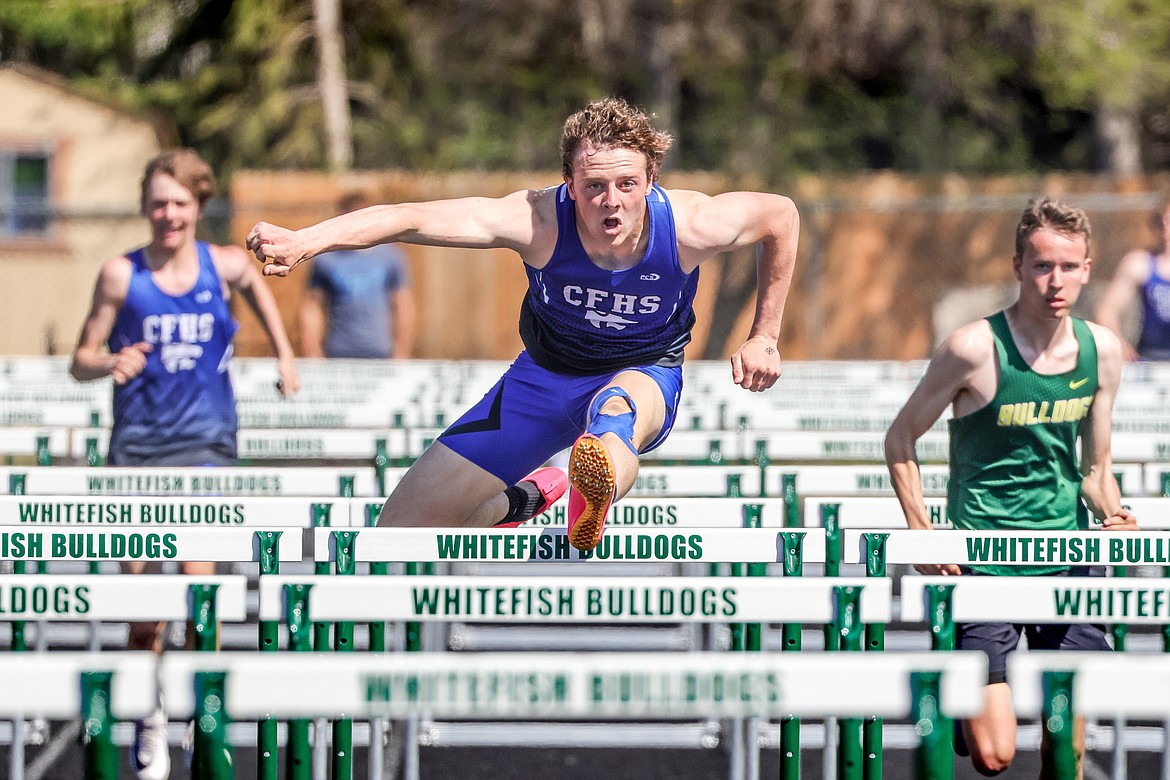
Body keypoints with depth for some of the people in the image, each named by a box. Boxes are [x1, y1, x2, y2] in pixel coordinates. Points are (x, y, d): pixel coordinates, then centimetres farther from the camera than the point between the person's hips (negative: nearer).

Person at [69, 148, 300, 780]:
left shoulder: (225, 265, 0)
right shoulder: (121, 275, -4)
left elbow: (255, 286, 25)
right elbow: (81, 360, 1)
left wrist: (284, 355, 25)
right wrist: (110, 363, -20)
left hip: (206, 440, 0)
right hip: (136, 444, 0)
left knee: (199, 581, -15)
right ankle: (150, 722, 20)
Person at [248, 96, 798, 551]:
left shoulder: (691, 226, -26)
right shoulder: (537, 221, -30)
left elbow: (782, 215, -5)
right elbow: (413, 219, -40)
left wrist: (764, 337, 0)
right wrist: (304, 242, -56)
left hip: (645, 372, -2)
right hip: (547, 370, 2)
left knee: (615, 410, -43)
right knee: (399, 533, -1)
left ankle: (595, 500, -73)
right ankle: (526, 497, 24)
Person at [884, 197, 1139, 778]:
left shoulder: (1102, 350, 2)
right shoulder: (976, 349, -14)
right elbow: (900, 439, -2)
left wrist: (1113, 517, -8)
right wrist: (922, 534, -11)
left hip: (1068, 559, 5)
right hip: (986, 559, -4)